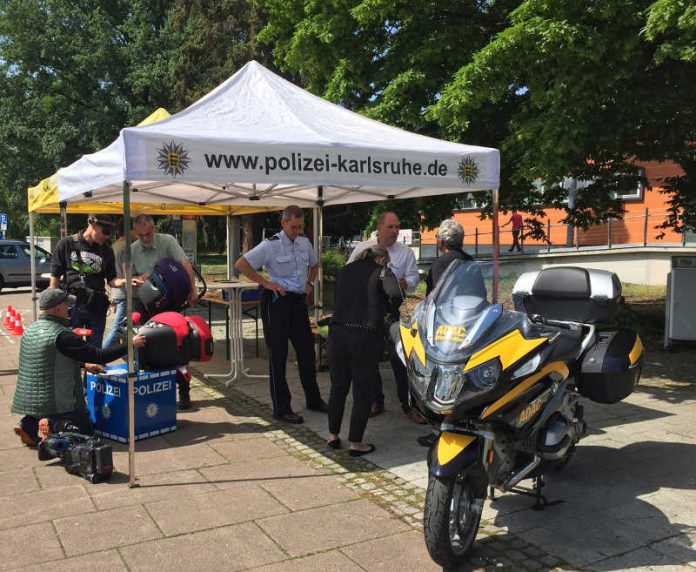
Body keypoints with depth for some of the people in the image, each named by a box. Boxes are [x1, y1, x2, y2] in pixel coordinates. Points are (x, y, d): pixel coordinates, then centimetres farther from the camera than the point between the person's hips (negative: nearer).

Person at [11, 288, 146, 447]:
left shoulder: (29, 331, 5)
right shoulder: (61, 335, -21)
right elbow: (98, 356, -20)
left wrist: (84, 363, 14)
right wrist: (130, 345, -12)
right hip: (58, 403, -7)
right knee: (85, 428, 10)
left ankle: (29, 424, 6)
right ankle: (54, 426, -15)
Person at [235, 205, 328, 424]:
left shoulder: (304, 243, 8)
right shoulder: (271, 245, -11)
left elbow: (314, 264, 28)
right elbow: (240, 264, -14)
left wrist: (309, 284, 12)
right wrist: (265, 283, -15)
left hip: (299, 301, 6)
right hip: (277, 301, -6)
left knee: (307, 350, 12)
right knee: (278, 355, 0)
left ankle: (313, 399, 28)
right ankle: (281, 408, 8)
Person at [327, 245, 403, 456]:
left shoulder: (347, 270, 15)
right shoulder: (382, 272, 1)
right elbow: (395, 295, -17)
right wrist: (392, 312, 4)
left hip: (338, 333, 4)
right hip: (366, 336, -4)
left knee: (338, 386, 19)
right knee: (363, 391, 7)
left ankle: (333, 435, 28)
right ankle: (356, 443, 13)